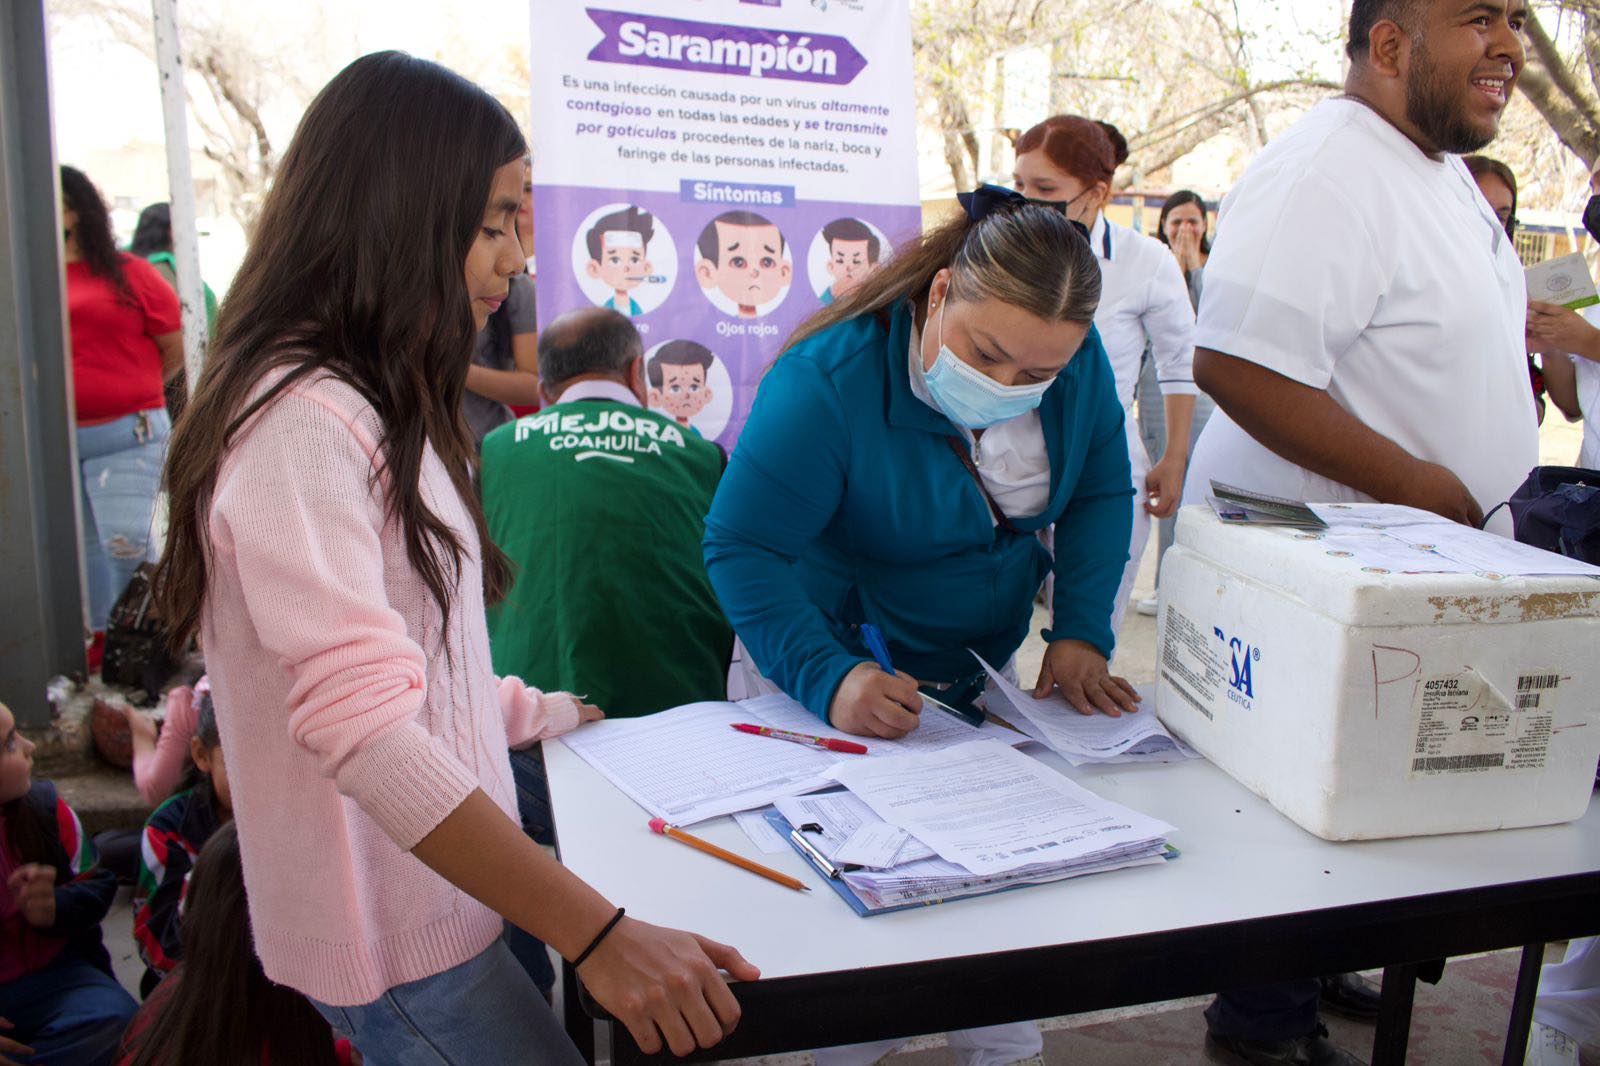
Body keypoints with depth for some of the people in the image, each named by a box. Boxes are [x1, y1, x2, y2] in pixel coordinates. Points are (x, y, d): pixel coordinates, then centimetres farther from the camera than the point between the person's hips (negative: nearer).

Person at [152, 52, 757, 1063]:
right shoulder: (305, 420, -22)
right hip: (397, 939, -9)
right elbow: (362, 724, -32)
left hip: (443, 891, 9)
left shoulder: (382, 409, 10)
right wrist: (599, 934, -35)